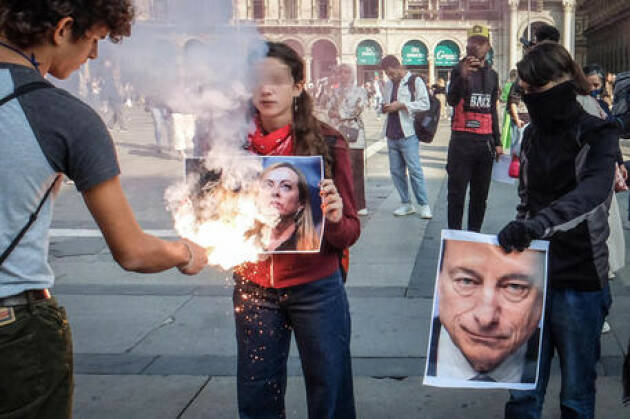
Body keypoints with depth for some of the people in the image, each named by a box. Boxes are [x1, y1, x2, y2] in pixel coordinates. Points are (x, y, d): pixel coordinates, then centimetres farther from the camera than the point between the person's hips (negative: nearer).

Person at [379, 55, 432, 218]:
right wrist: (384, 108, 7)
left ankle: (424, 205, -2)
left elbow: (425, 104, -12)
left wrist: (401, 105, -15)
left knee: (415, 170, -9)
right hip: (391, 135, 7)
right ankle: (406, 204, 16)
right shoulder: (389, 84, 18)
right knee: (396, 171, 7)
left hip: (408, 134, -7)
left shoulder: (415, 81, -2)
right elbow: (383, 103, 32)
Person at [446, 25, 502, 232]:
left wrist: (497, 142, 19)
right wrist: (462, 76, -37)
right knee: (457, 192, -3)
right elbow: (452, 100, -20)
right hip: (462, 139, -5)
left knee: (480, 193, 9)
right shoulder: (460, 70, -2)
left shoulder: (492, 75, 15)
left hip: (485, 140, 5)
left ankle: (474, 233, 17)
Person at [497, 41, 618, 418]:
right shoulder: (533, 135, 10)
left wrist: (540, 222, -43)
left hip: (579, 281, -5)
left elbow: (593, 189, -28)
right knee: (524, 389, 8)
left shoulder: (597, 134, -9)